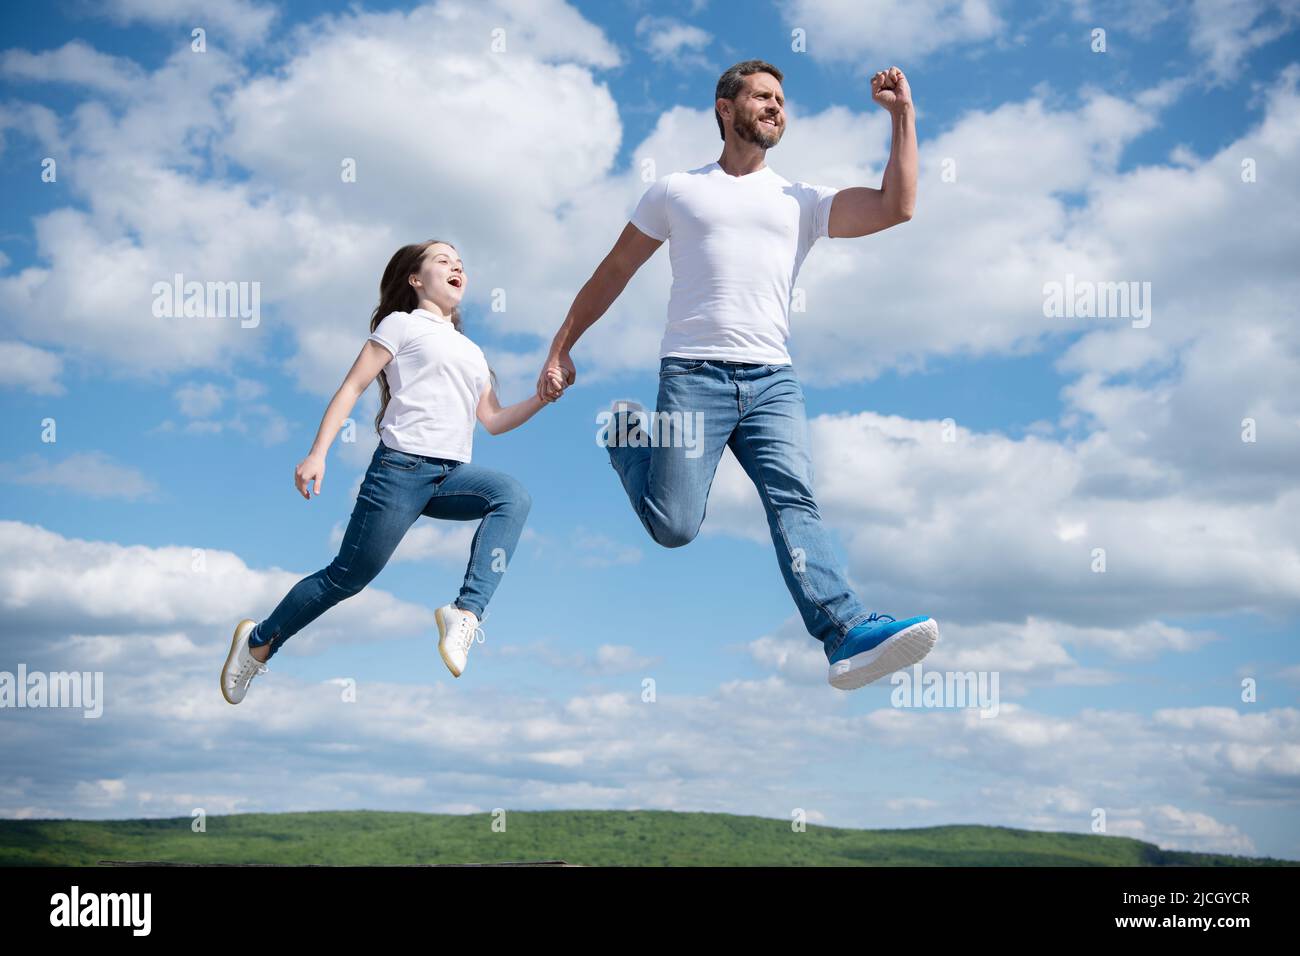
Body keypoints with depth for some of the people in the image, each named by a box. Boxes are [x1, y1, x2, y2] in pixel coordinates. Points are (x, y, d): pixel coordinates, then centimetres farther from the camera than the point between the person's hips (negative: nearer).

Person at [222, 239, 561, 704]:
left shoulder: (471, 351, 26)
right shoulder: (402, 324, 8)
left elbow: (493, 420, 22)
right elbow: (353, 387, 1)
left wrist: (542, 397, 7)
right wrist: (317, 454, -9)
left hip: (454, 473, 5)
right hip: (401, 466, -5)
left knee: (513, 496, -26)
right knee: (349, 575, -5)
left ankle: (466, 614, -34)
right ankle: (259, 642, 16)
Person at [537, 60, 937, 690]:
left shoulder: (802, 201, 17)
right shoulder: (676, 190, 14)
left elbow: (896, 207, 5)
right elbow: (611, 275, 18)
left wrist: (902, 114, 4)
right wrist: (560, 350, 16)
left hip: (773, 379, 2)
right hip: (693, 372, -1)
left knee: (795, 503, -18)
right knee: (674, 527, -8)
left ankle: (849, 636, -30)